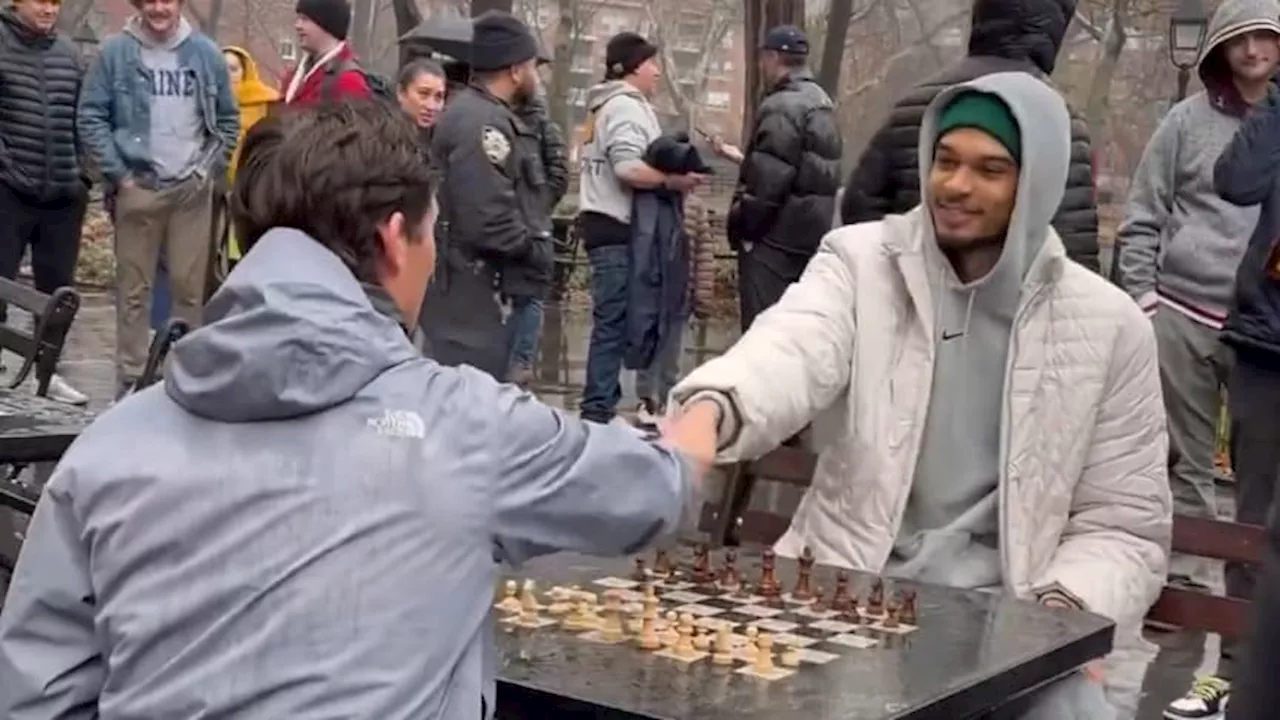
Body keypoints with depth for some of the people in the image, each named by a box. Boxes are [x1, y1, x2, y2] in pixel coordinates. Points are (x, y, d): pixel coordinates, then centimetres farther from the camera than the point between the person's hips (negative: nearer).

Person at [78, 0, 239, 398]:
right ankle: (131, 376, 10)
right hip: (137, 187, -1)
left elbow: (228, 120, 12)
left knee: (190, 286, 6)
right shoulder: (116, 51, -2)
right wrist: (118, 173, -6)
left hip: (193, 189, 2)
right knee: (134, 286, 3)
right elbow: (91, 116, -1)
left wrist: (210, 169, 3)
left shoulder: (206, 53, 4)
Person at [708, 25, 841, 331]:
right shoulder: (821, 103, 16)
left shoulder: (781, 107, -15)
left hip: (775, 236, -10)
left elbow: (770, 179, -22)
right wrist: (742, 158, 29)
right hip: (809, 234, 10)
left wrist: (741, 222, -10)